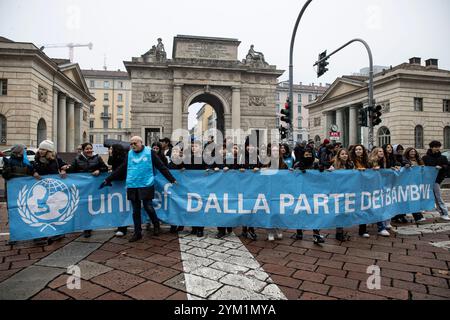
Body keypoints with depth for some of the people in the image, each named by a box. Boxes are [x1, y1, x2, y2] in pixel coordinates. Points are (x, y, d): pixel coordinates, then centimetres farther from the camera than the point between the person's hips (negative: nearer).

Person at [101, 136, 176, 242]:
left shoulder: (150, 152, -2)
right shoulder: (129, 154, 10)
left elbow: (161, 166, -2)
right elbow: (121, 169, 13)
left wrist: (171, 179, -5)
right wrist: (108, 180, 12)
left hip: (146, 186, -4)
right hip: (132, 187, 4)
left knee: (148, 207, -3)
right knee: (136, 211, 9)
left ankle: (156, 225, 25)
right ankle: (137, 233, 21)